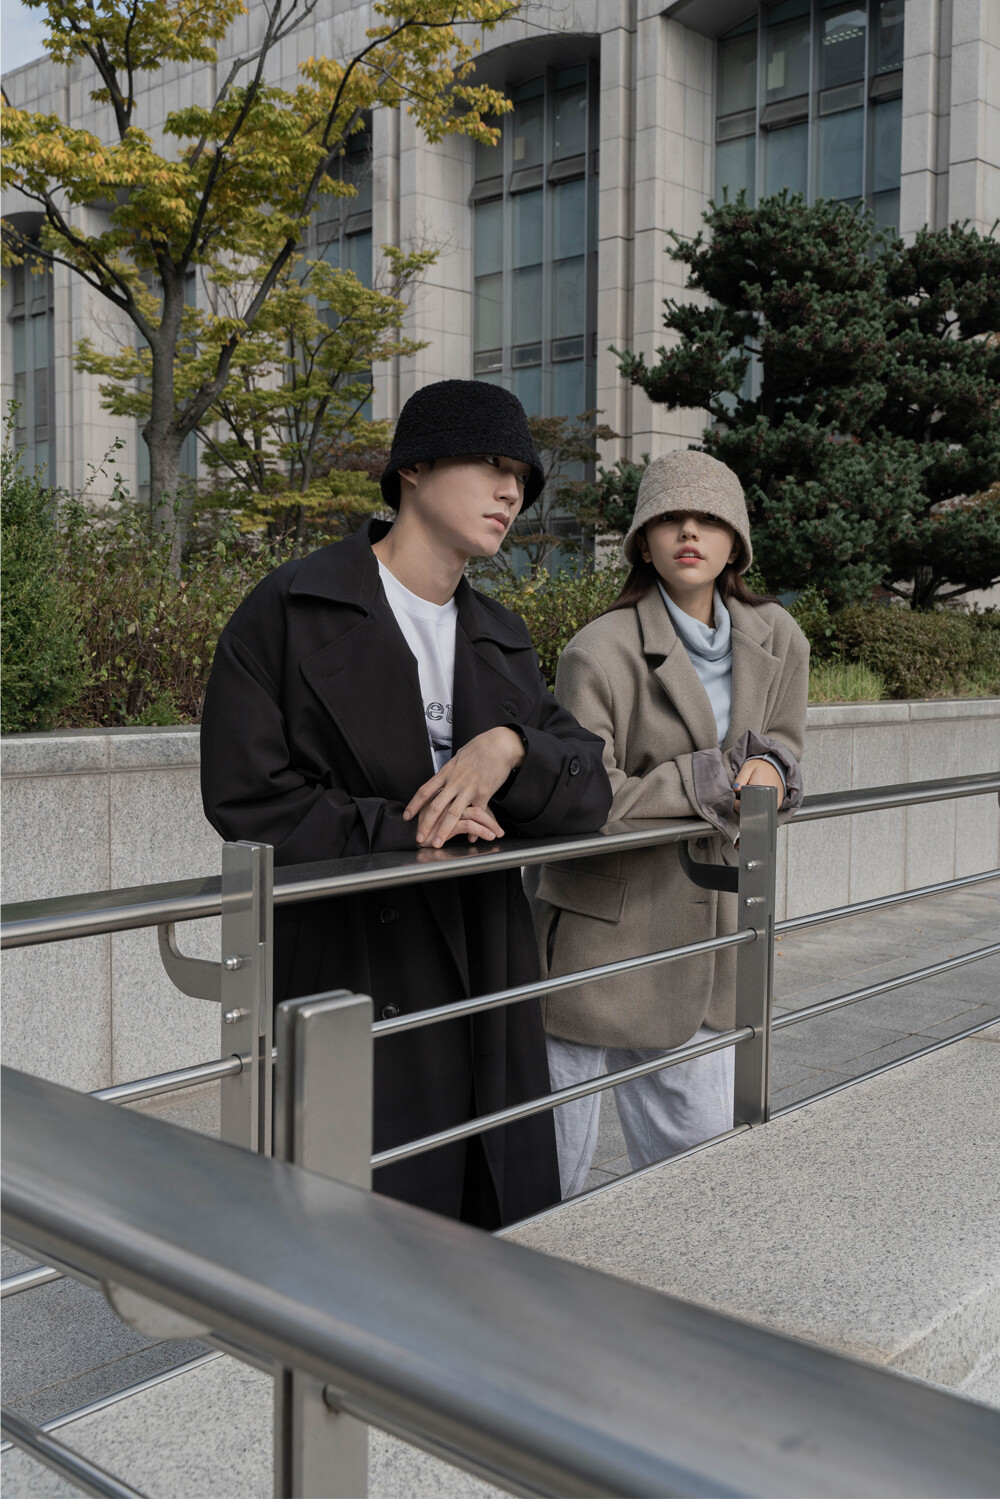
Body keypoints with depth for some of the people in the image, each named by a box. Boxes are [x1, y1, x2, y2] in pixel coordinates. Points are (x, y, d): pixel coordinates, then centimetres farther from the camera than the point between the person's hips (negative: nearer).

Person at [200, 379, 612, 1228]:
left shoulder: (501, 639, 15)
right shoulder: (291, 610, -4)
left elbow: (590, 796, 7)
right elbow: (247, 799, -11)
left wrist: (511, 747, -13)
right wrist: (400, 829, -15)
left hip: (486, 980, 6)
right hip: (349, 990, -5)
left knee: (506, 1223, 11)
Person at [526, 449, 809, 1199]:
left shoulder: (777, 641, 5)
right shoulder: (601, 653, -14)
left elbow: (783, 747, 17)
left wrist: (769, 768, -7)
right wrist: (715, 779, -19)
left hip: (700, 941, 6)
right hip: (596, 939, -5)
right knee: (549, 1172, 3)